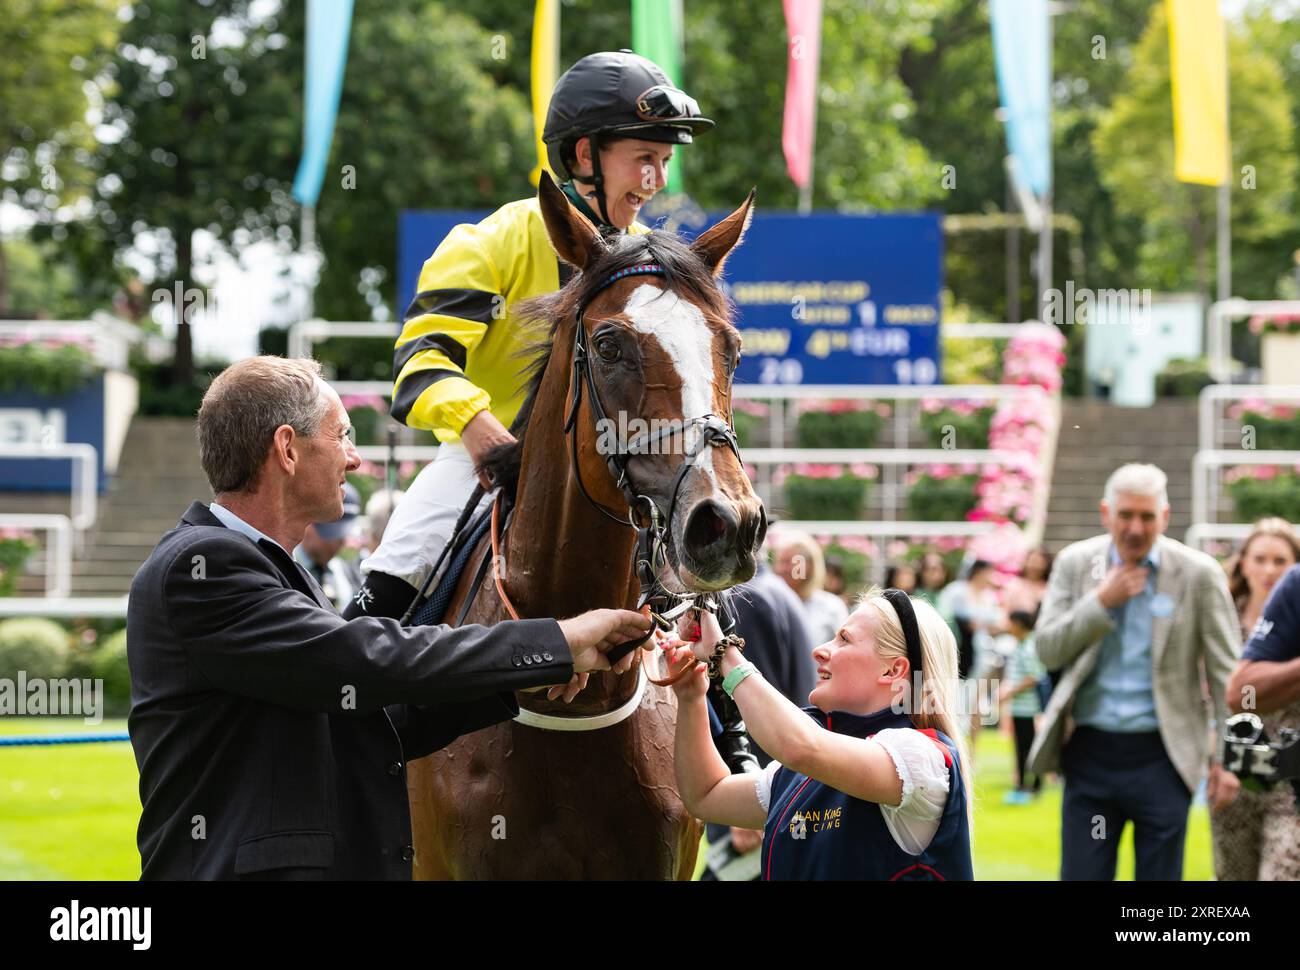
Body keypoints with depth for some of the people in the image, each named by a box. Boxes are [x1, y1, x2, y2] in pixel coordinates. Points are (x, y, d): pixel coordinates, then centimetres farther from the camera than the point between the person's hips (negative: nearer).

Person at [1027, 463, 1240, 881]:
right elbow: (1047, 650, 0)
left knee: (1160, 875, 3)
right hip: (1090, 752, 2)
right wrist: (1101, 602, -11)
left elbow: (1227, 670, -1)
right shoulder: (1075, 563, 4)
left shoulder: (1198, 574, -4)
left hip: (1161, 757, -2)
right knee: (1081, 874, 2)